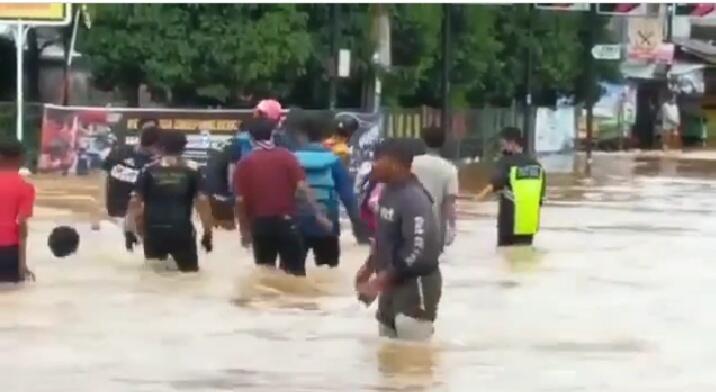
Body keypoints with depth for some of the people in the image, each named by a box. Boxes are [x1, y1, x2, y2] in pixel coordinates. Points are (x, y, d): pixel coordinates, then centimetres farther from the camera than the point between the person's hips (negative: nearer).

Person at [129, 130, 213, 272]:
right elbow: (202, 200, -5)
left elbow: (136, 201, 1)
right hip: (182, 232, -2)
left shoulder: (149, 171, 3)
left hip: (154, 232, 2)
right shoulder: (192, 171, 1)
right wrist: (207, 233, 0)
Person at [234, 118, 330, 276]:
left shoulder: (245, 164, 1)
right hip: (286, 221, -1)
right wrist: (318, 214, -4)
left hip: (260, 224, 1)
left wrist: (244, 231, 7)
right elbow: (302, 188, -8)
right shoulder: (286, 157, -1)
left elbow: (240, 201, -2)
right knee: (295, 273, 6)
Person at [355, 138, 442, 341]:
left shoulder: (414, 199, -22)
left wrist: (379, 281, -25)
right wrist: (369, 267, 11)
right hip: (392, 284, 10)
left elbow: (418, 251, -28)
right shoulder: (388, 192, 7)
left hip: (415, 286, -10)